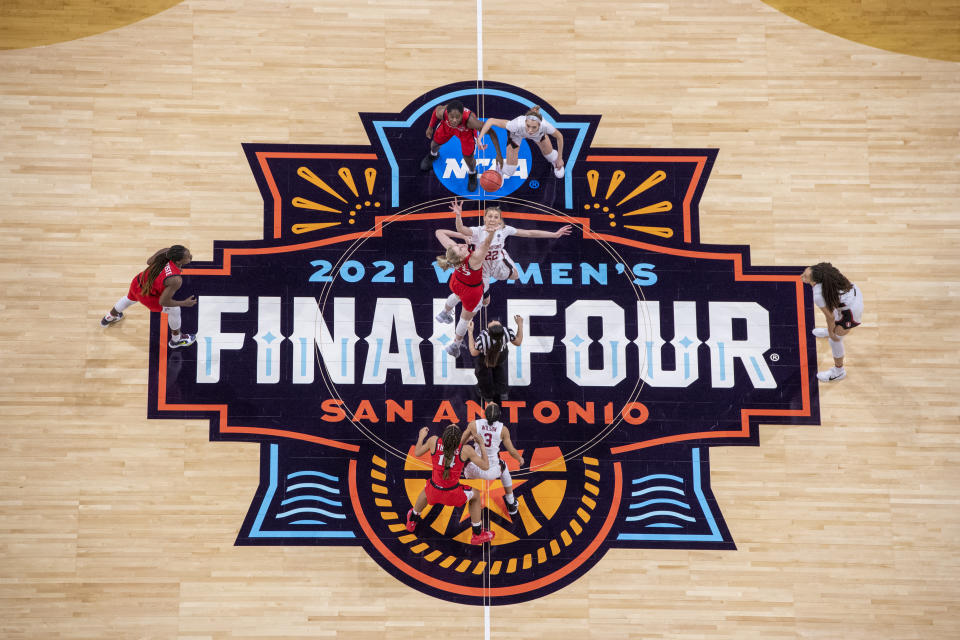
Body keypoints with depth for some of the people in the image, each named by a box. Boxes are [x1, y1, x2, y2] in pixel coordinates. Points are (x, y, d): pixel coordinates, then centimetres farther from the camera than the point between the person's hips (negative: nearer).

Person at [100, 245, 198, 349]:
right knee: (175, 310, 17)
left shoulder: (166, 251, -24)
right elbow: (163, 302, -26)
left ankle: (109, 318, 71)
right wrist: (185, 303, -17)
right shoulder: (176, 280, -39)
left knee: (129, 299, 39)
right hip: (147, 296, -6)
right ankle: (176, 340, 42)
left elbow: (149, 261, -3)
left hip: (137, 282, 6)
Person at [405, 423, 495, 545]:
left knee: (426, 491, 40)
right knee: (475, 498, 29)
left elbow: (417, 453, 2)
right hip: (453, 494, -2)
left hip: (434, 492, 2)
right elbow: (485, 466, -11)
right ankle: (478, 535, 38)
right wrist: (481, 444, -5)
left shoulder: (434, 441, -17)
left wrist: (421, 436, 19)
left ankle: (412, 521, 62)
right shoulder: (466, 450, -22)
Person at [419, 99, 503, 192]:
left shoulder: (470, 120, -48)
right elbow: (436, 110, -14)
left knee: (468, 158, 4)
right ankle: (433, 155, 64)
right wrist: (430, 127, 2)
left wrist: (499, 154, -37)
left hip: (467, 131, -2)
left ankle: (472, 174, 42)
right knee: (435, 143, 23)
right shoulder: (442, 112, -41)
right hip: (447, 126, 2)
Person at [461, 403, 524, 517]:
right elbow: (512, 451, 3)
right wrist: (520, 459, 25)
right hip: (493, 470, 1)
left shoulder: (474, 425, -8)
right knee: (504, 467, 37)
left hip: (475, 469, -1)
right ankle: (511, 505, 46)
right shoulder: (503, 429, -5)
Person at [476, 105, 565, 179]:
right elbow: (491, 120, -40)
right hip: (516, 134, -2)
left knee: (549, 153, 21)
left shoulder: (544, 125, -44)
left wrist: (559, 158, -14)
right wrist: (480, 138, -50)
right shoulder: (517, 125, -49)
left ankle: (556, 163, 59)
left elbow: (559, 137, -23)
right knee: (511, 165, -1)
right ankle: (501, 175, 36)